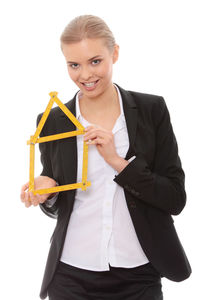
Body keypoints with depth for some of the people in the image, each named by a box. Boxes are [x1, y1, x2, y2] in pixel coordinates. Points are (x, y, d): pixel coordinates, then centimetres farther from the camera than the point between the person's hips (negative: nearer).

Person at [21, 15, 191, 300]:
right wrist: (46, 192, -13)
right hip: (72, 276, 1)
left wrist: (117, 161, -18)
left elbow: (175, 199, -7)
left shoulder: (152, 109, -5)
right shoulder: (52, 122, -1)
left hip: (139, 276, -1)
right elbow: (57, 206, 9)